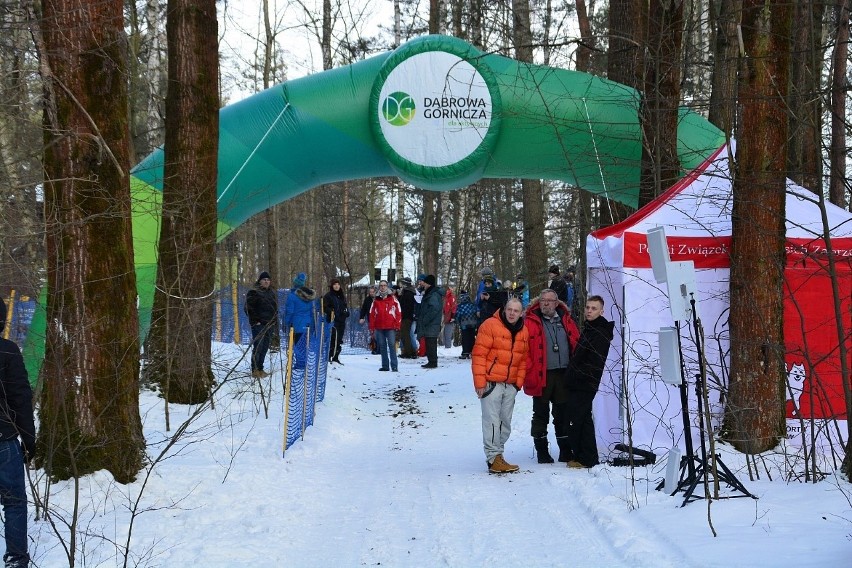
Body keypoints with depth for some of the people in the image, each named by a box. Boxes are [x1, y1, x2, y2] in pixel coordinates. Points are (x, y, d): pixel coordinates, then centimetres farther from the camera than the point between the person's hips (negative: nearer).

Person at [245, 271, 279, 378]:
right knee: (258, 347, -9)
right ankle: (255, 370, -6)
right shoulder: (254, 292, -4)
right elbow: (249, 308, -7)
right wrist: (255, 321, -11)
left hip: (269, 324, 7)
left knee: (264, 348, 9)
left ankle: (260, 369, 17)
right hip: (259, 325, -7)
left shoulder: (273, 293, 17)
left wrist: (276, 325, 18)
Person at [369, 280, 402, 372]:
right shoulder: (376, 300, 12)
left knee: (392, 346, -9)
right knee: (382, 346, 7)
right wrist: (372, 327, 6)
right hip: (379, 327, 4)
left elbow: (398, 312, 1)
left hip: (390, 327, -3)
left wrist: (397, 325, -5)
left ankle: (394, 366, -10)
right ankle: (385, 365, 13)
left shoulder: (393, 299, 4)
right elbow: (372, 314, 12)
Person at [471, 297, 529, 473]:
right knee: (492, 420, -8)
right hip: (491, 383, -6)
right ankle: (494, 458, -8)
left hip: (511, 384, 6)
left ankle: (498, 454, 19)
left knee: (505, 422, 10)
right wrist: (479, 381, -14)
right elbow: (479, 354, -11)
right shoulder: (490, 326, -10)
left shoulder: (524, 332, 9)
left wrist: (519, 382, 9)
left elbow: (523, 359, 16)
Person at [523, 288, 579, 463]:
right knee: (541, 414, 5)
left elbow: (577, 345, 13)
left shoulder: (566, 321, 11)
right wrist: (529, 372, -16)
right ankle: (542, 451, 14)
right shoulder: (531, 322, -2)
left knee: (562, 414, 11)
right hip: (541, 376, -3)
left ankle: (565, 451, 20)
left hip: (563, 375, 3)